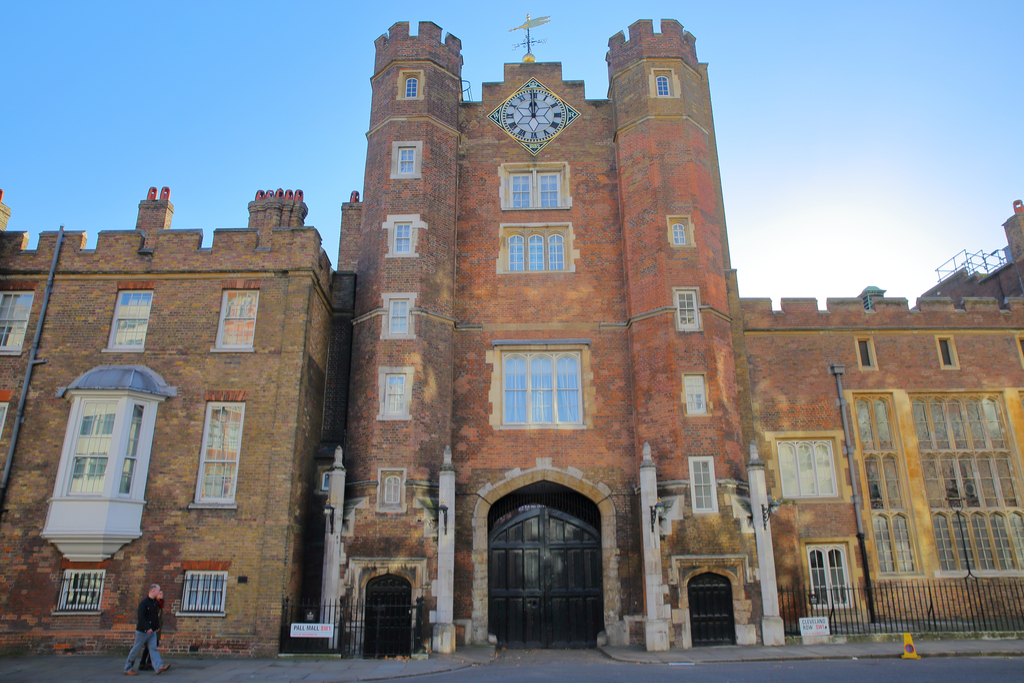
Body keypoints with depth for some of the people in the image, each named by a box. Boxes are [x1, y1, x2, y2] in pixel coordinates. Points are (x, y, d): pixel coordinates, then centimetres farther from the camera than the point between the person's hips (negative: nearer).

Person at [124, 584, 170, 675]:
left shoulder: (155, 602, 10)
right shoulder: (144, 602, -16)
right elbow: (141, 617, -24)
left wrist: (157, 626, 16)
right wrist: (147, 628, -29)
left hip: (152, 631, 7)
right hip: (142, 631, -7)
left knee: (153, 649, -2)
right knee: (136, 650, 4)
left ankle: (159, 667, -11)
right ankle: (128, 669, 19)